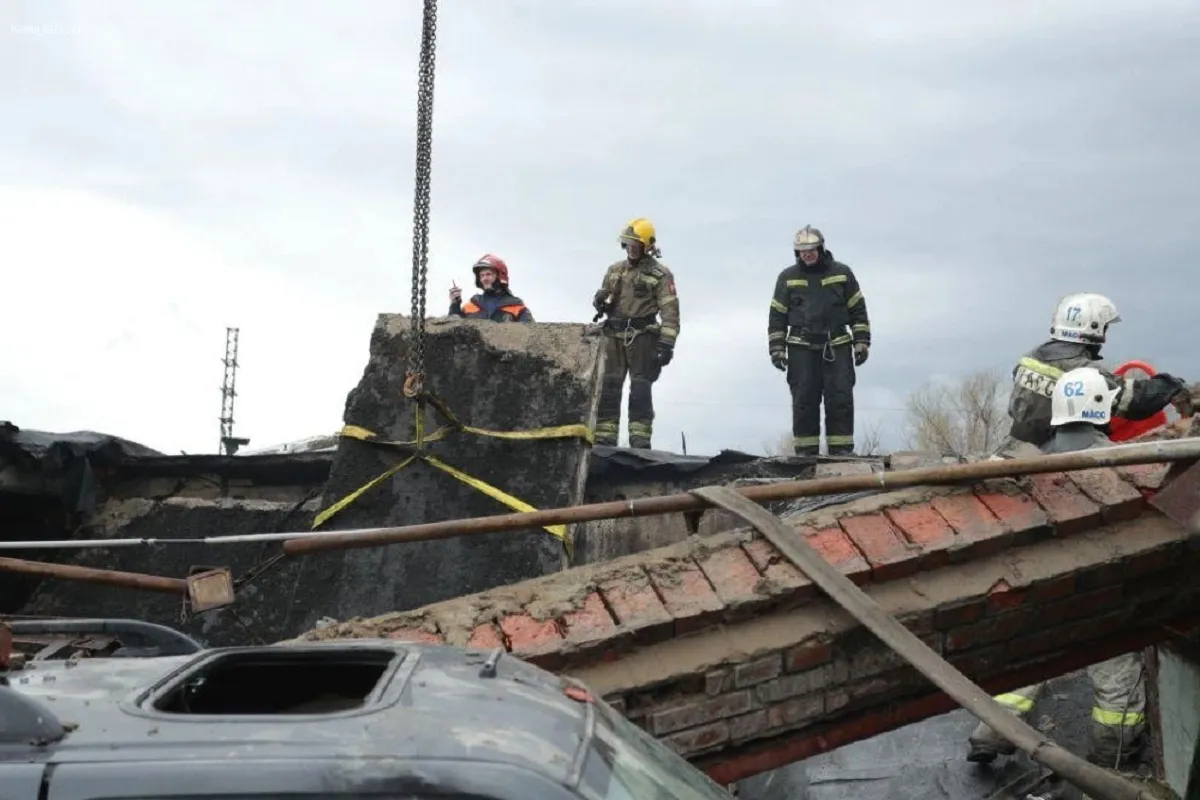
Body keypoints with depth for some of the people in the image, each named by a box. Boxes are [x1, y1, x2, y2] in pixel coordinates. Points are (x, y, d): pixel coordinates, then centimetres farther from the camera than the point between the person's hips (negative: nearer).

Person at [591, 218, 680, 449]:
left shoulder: (660, 274, -1)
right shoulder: (615, 270, 15)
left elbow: (670, 312, -6)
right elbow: (603, 296, 24)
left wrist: (667, 344, -15)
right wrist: (600, 301, -3)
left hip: (642, 337, -5)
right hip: (614, 336, 5)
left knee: (640, 389, -6)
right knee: (608, 387, 1)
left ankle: (640, 439, -4)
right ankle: (604, 438, 3)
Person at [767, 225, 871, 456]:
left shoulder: (842, 273, 7)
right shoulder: (787, 278, 8)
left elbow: (858, 310, 9)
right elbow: (777, 316, 10)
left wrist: (861, 342, 2)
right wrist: (777, 349, 2)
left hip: (837, 347, 0)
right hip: (801, 350, 0)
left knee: (841, 398, -5)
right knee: (804, 400, -2)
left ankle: (841, 449, -1)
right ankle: (805, 450, 3)